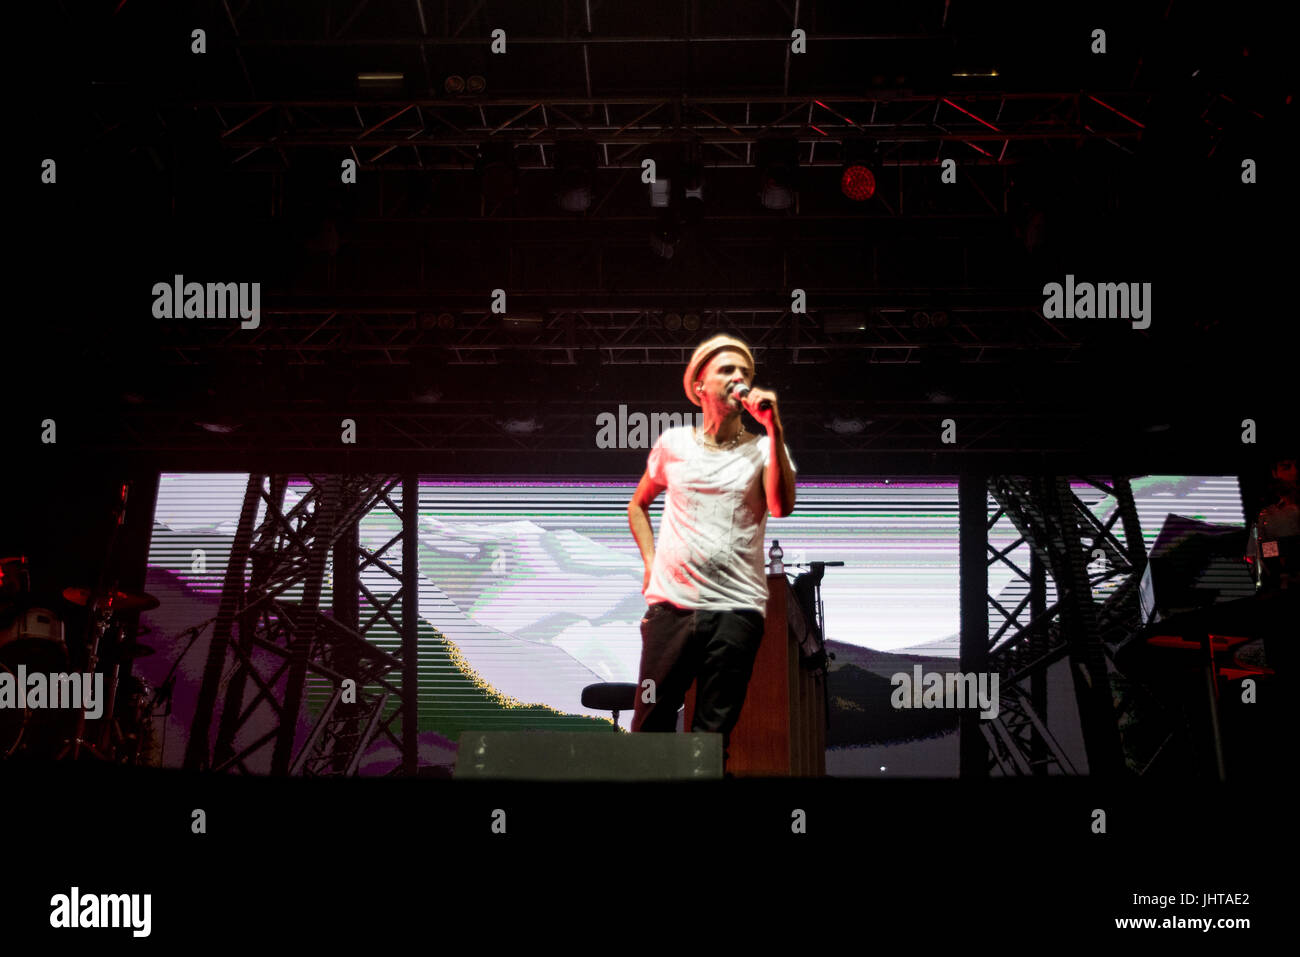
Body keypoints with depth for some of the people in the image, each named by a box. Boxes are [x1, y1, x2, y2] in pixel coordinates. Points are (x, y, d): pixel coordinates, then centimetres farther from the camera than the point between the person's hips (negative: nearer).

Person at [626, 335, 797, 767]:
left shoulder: (763, 449, 6)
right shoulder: (674, 443, 11)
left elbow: (782, 506, -14)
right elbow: (637, 506, 26)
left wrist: (774, 428, -15)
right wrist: (650, 562, 11)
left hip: (737, 608, -1)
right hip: (670, 603, 1)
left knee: (712, 736, 0)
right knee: (650, 723, 1)